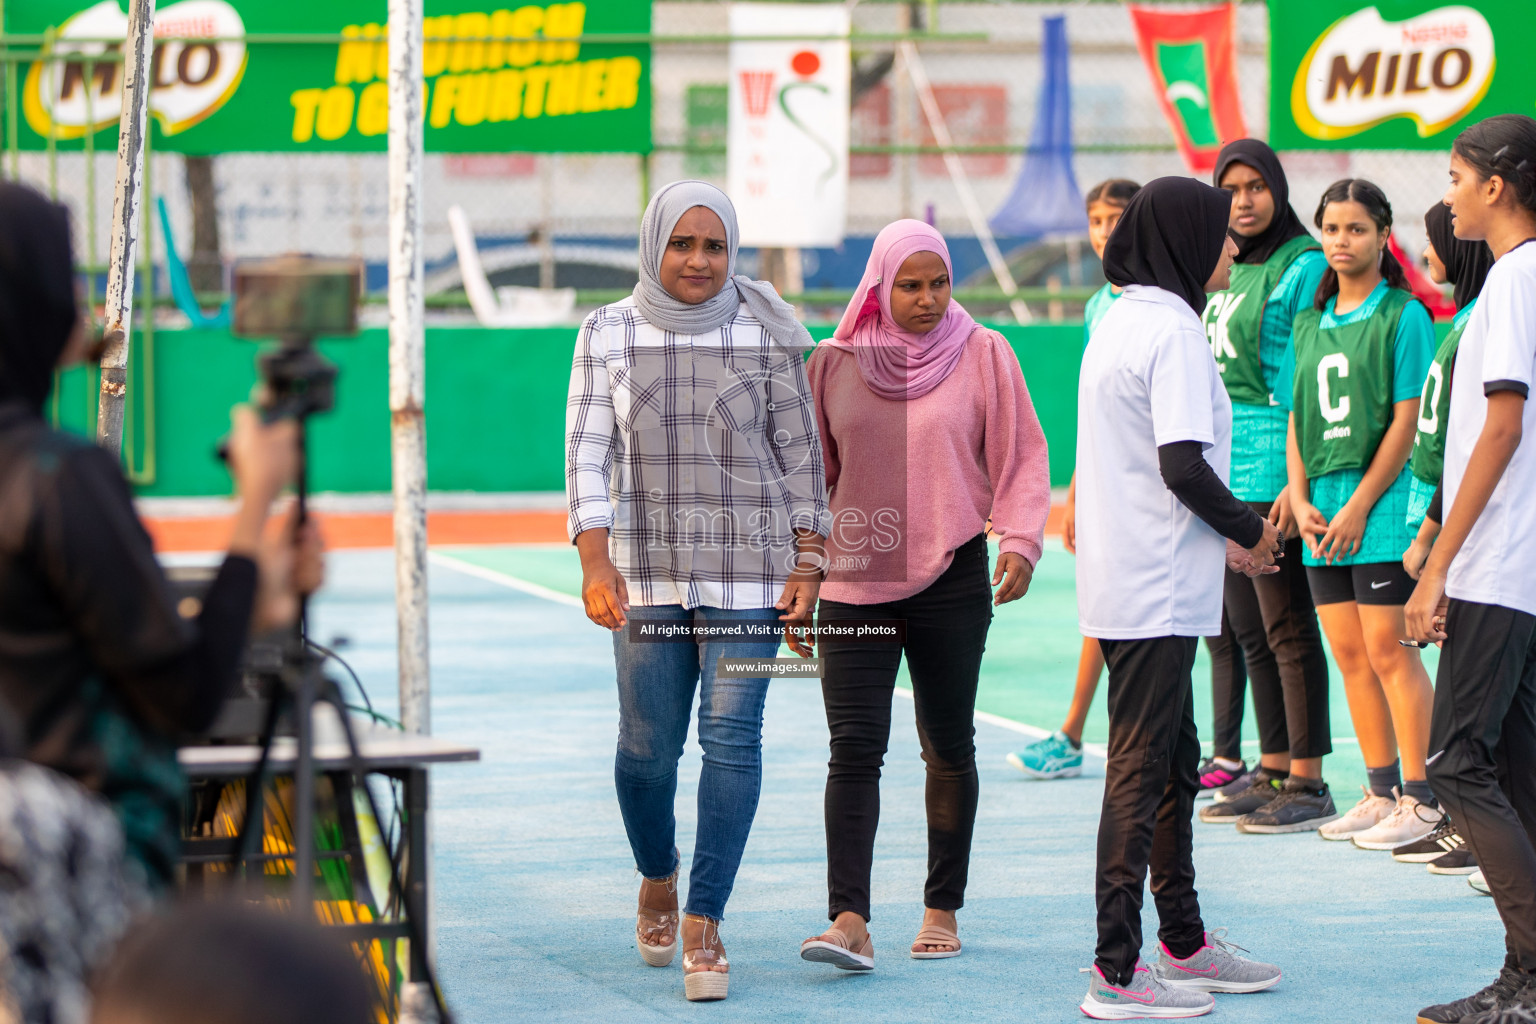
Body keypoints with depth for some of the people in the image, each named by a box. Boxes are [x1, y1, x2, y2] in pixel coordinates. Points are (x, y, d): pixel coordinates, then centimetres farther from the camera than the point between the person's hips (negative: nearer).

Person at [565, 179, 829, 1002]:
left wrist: (807, 566, -1)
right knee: (647, 746, 2)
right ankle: (656, 881, 32)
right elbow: (589, 452, -3)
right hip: (647, 570, 1)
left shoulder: (766, 335, 2)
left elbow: (801, 453, 5)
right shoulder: (607, 335, 4)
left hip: (748, 570, -1)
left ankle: (703, 925, -4)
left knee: (732, 735, -9)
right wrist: (596, 563, -14)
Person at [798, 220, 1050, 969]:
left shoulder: (983, 354, -1)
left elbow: (1022, 456, 2)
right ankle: (849, 921, -16)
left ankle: (942, 909, 21)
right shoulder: (835, 363, 4)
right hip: (854, 581, 1)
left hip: (951, 577, 0)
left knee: (948, 746, 9)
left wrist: (1020, 541, -11)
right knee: (854, 748, -10)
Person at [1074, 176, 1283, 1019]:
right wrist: (1248, 531, -6)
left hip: (1120, 580, 10)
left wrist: (1219, 534, 17)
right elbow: (1183, 466, -22)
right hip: (1158, 591, -10)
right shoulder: (1173, 329, -15)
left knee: (1172, 761, 18)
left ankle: (1183, 942, 28)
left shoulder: (1119, 320, 14)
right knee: (1141, 768, -7)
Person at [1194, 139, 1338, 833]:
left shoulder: (1304, 267, -8)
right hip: (1222, 470, 8)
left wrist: (1300, 480, -18)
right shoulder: (1222, 269, 16)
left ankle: (1307, 782, -4)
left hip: (1273, 472, -8)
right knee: (1247, 630, 11)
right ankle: (1272, 770, 17)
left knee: (1287, 628, -6)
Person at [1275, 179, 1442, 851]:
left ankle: (1420, 800, -2)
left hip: (1383, 505, -6)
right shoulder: (1310, 322, 15)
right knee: (1349, 653, 8)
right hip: (1325, 514, 7)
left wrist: (1360, 506, -12)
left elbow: (1407, 419, -10)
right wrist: (1301, 499, 2)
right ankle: (1381, 792, 16)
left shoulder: (1403, 315, -5)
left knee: (1386, 649, -7)